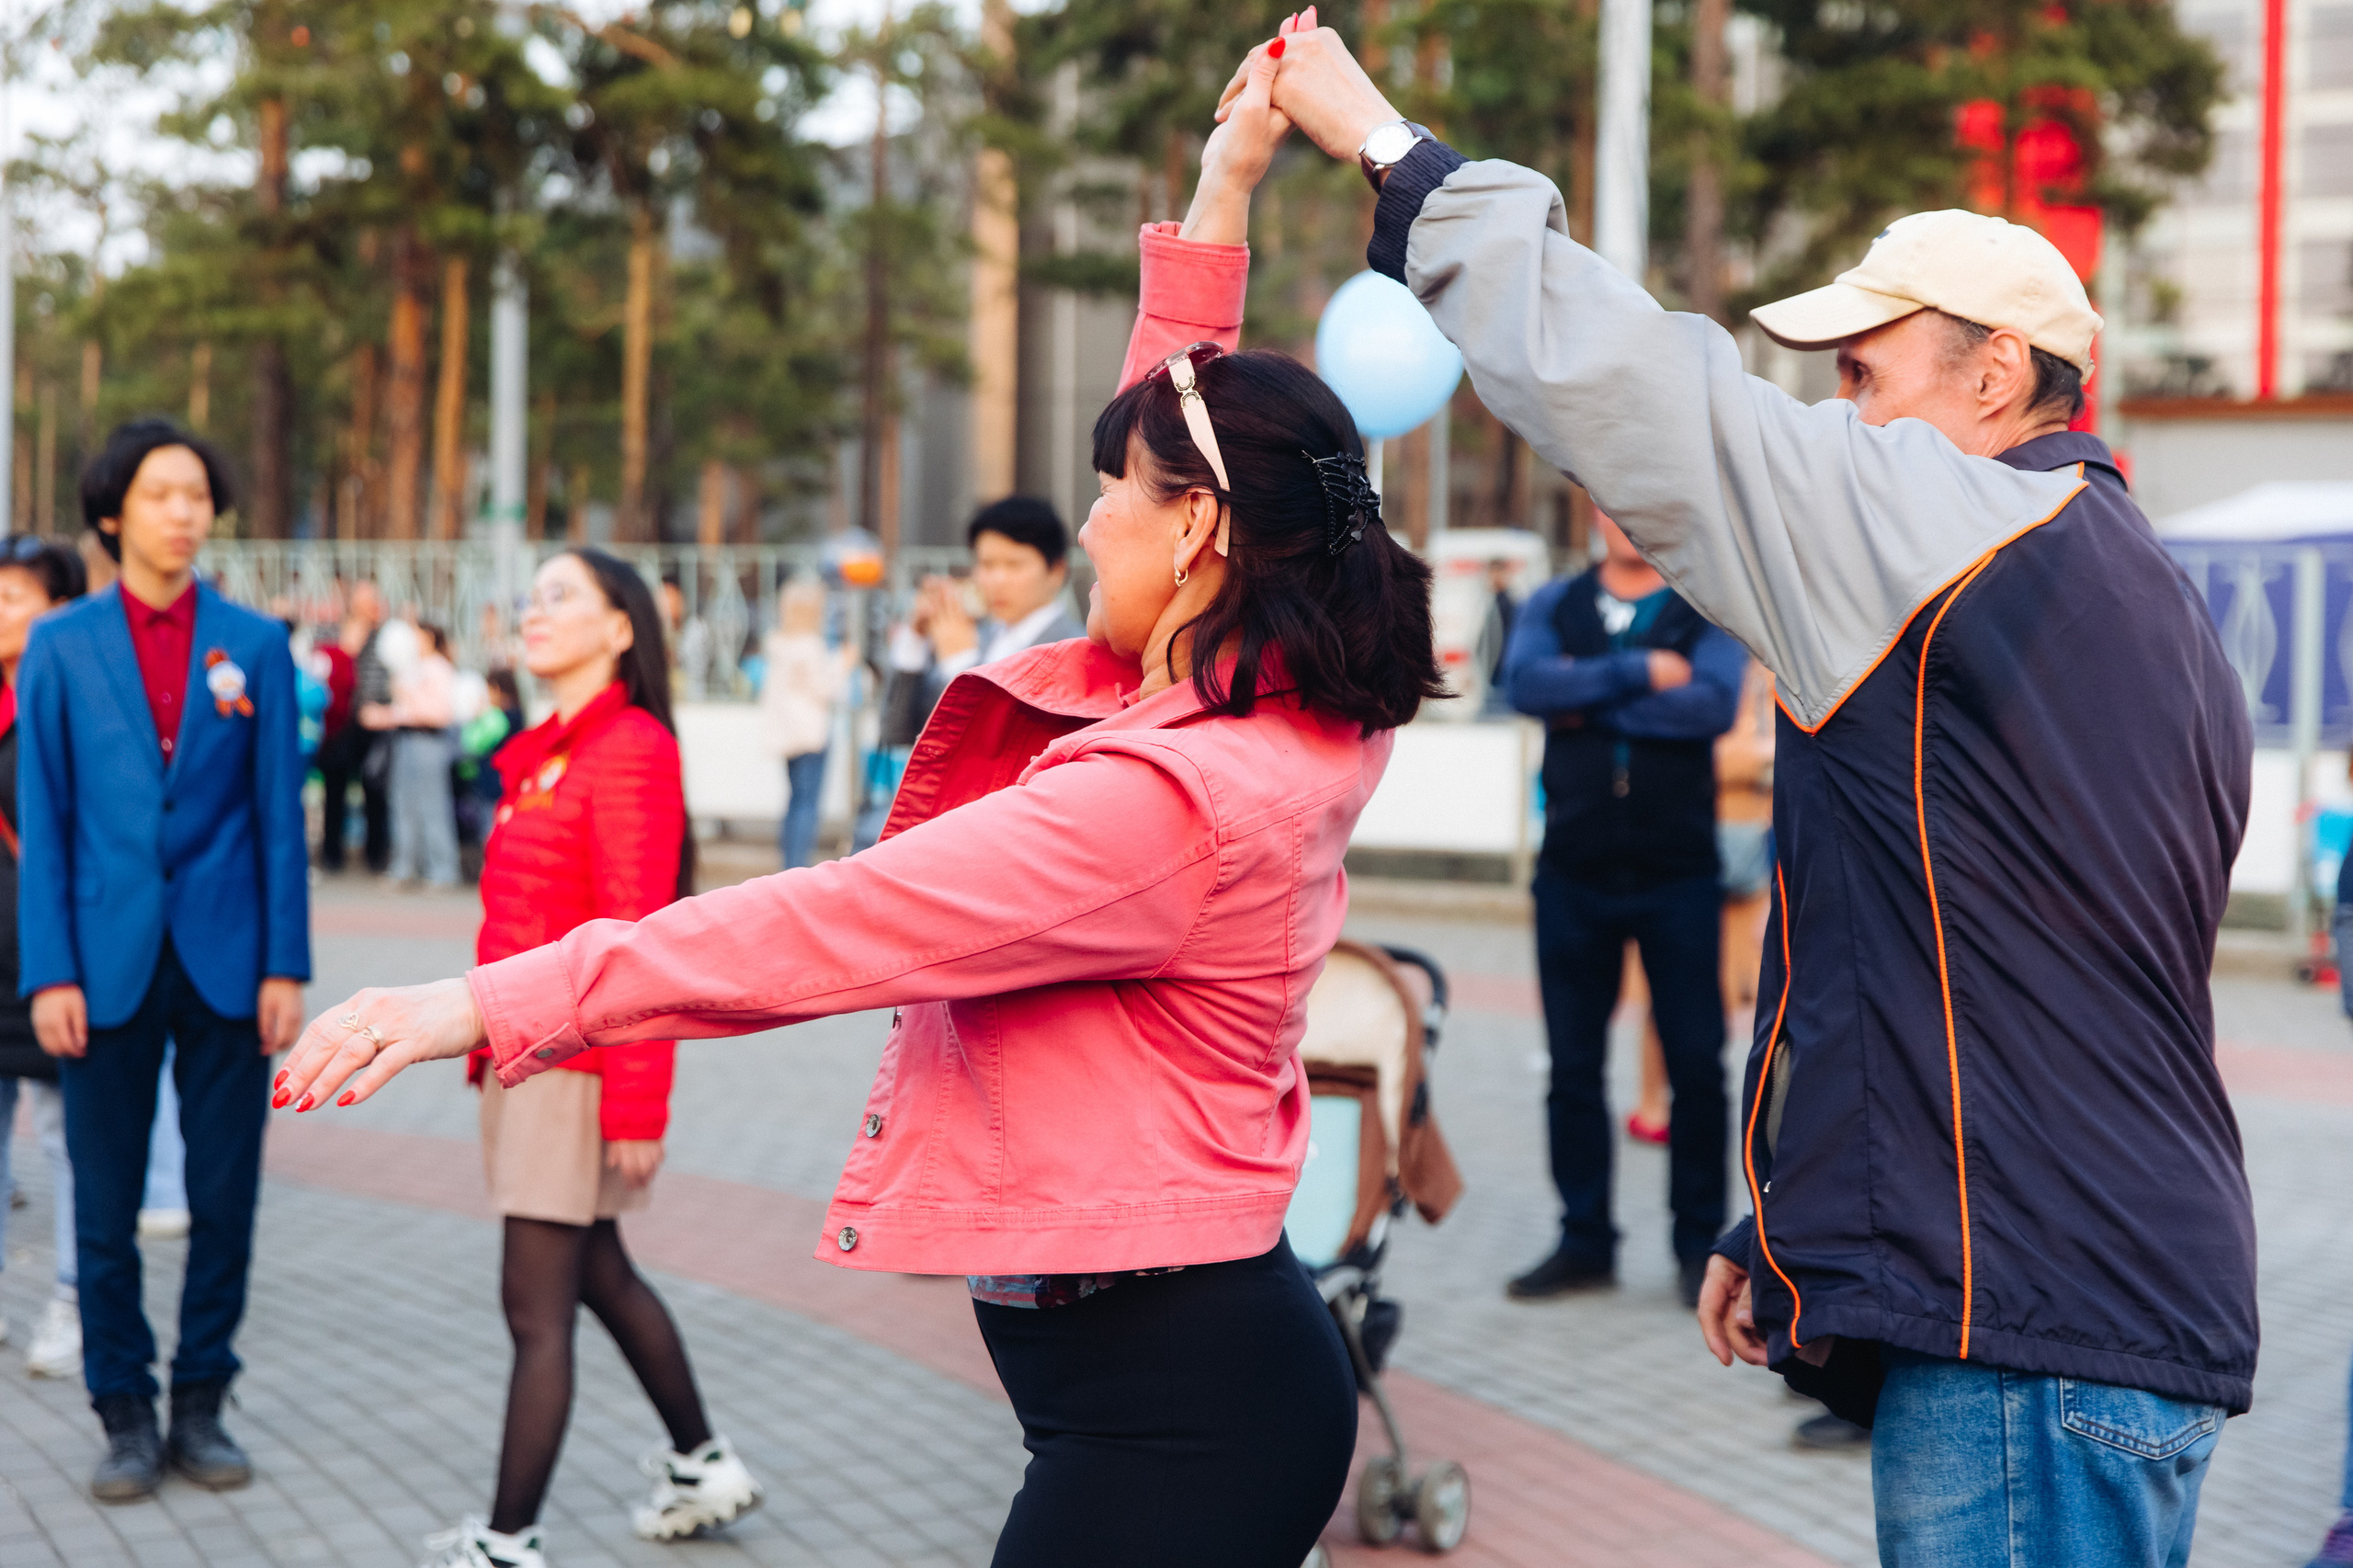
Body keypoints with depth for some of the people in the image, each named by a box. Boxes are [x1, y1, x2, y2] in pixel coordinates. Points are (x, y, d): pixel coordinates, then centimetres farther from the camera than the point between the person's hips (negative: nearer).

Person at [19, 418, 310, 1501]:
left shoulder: (255, 647, 4)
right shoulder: (61, 648, 2)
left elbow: (280, 816, 3)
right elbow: (43, 822, 1)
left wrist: (284, 967, -3)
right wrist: (49, 973, -6)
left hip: (226, 963, 1)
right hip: (109, 963, 0)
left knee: (225, 1199, 5)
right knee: (107, 1206, 5)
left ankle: (201, 1405, 18)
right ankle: (124, 1415, 17)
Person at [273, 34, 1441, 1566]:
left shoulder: (1157, 799, -22)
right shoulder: (1290, 730, 5)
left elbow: (820, 930, -25)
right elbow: (1191, 439, 20)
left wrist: (489, 1002, -24)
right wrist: (1219, 204, 23)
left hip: (1167, 1405, -10)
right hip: (1210, 1352, 10)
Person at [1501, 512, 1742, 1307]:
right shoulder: (1555, 605, 10)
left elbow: (1714, 705, -16)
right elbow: (1527, 682, -11)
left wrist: (1587, 698, -12)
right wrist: (1642, 673, -14)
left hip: (1679, 875, -2)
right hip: (1574, 874, 2)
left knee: (1697, 1063, 0)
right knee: (1573, 1064, 7)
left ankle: (1700, 1242, 12)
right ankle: (1584, 1241, 17)